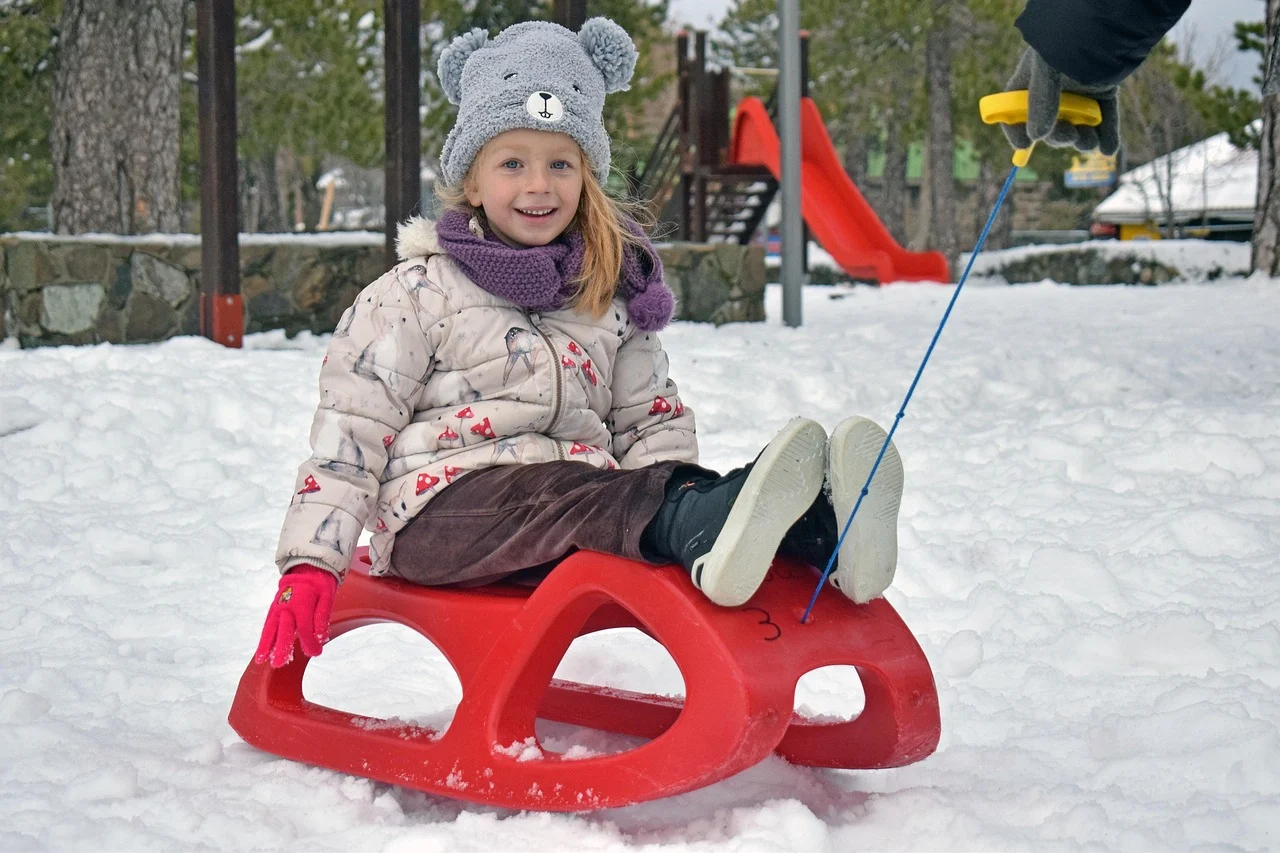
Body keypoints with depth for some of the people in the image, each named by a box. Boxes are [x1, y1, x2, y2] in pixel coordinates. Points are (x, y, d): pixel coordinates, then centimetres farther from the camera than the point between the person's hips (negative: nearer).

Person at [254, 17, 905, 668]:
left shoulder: (612, 297, 19)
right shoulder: (419, 293, 6)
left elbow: (651, 423, 24)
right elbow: (351, 426, 4)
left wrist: (672, 505, 2)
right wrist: (309, 563, -6)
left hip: (582, 494, 5)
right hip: (442, 507, -4)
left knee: (670, 488, -26)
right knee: (568, 500, -36)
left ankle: (820, 533, -52)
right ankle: (705, 527, -64)